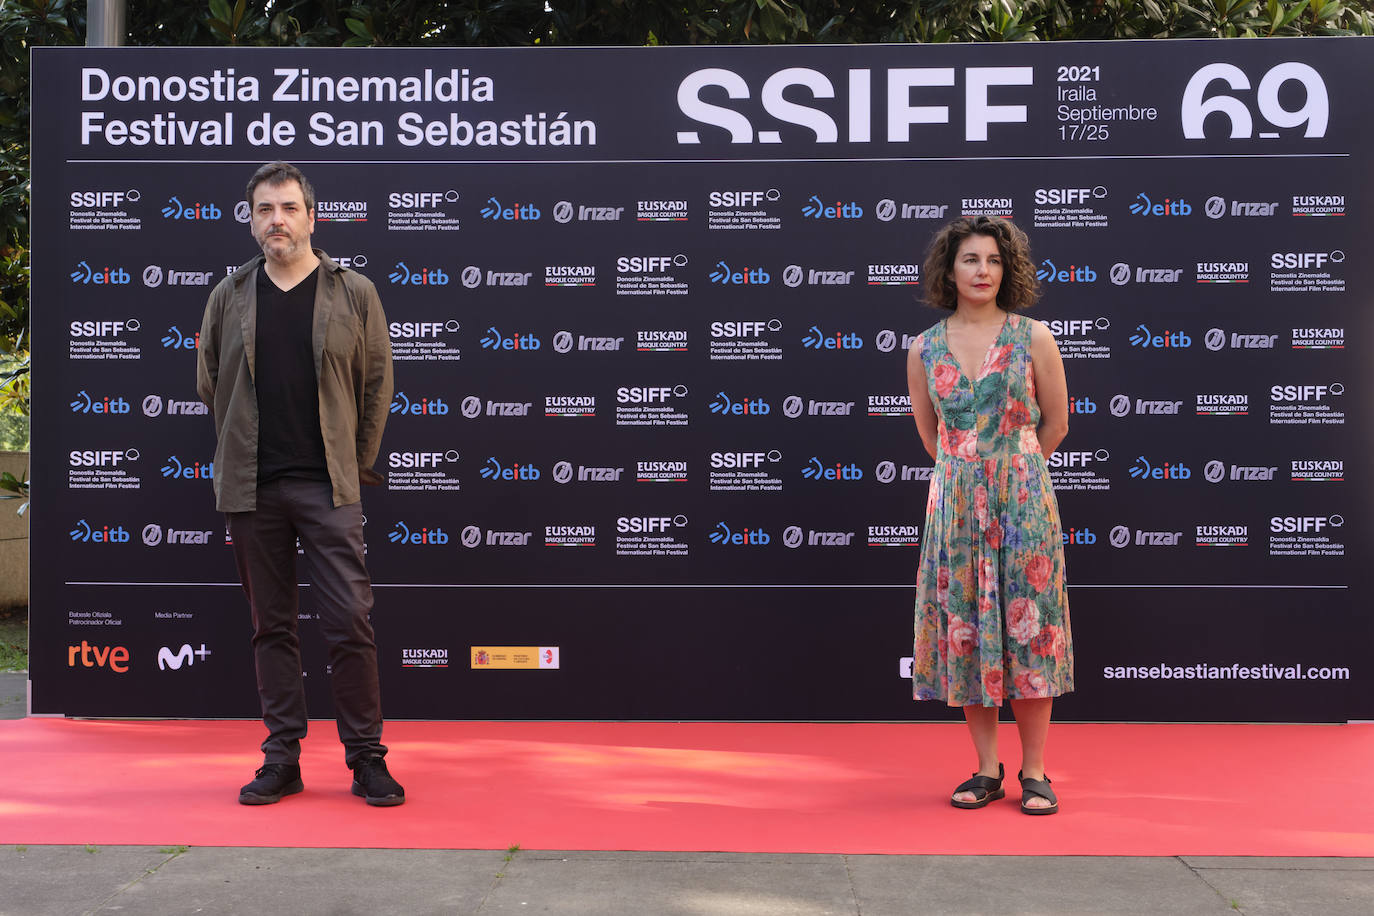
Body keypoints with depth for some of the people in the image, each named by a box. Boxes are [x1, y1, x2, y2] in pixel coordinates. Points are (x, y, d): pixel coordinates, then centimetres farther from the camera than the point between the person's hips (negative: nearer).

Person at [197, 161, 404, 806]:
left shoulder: (354, 294, 4)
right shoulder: (229, 298, 10)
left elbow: (378, 385, 7)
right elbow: (209, 385, 18)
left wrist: (356, 466, 7)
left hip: (327, 486, -2)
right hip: (250, 488, 3)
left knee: (349, 621, -6)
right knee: (271, 625, 8)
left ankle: (366, 757, 5)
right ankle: (281, 759, 16)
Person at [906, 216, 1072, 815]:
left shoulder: (1034, 338, -2)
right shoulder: (924, 348, 3)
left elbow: (1055, 423, 8)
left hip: (1023, 501, -2)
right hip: (955, 502, 2)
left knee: (1026, 629, 0)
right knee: (965, 630, 4)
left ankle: (1034, 773, 11)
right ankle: (987, 770, 16)